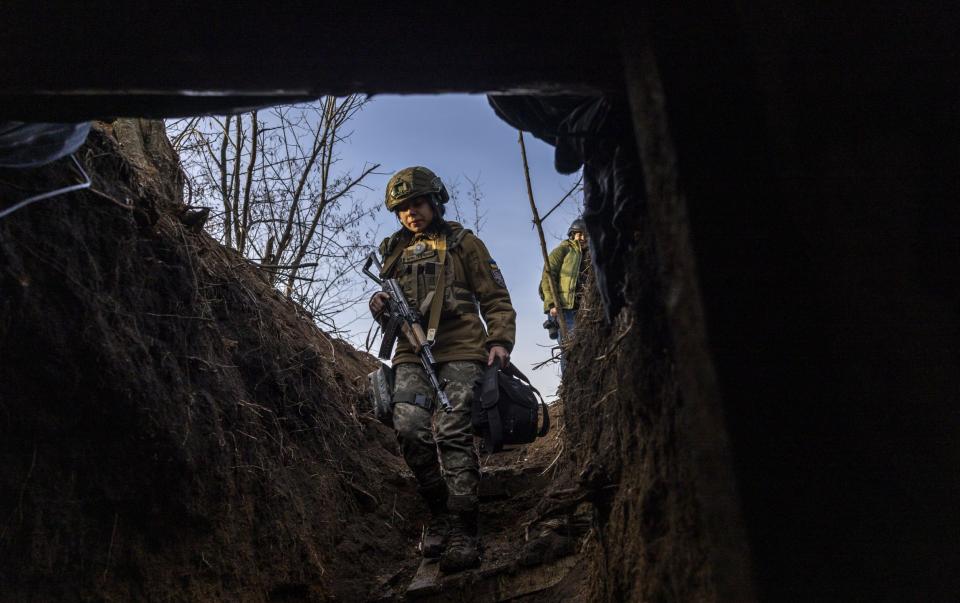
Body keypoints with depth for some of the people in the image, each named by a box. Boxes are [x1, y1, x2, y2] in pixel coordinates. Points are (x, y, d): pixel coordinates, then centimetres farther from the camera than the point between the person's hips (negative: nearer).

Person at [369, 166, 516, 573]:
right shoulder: (395, 252, 23)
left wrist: (500, 341, -9)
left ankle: (463, 533, -10)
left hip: (460, 350, -3)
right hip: (413, 352, 4)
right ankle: (439, 511, 2)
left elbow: (495, 299, 7)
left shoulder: (462, 242, 11)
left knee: (453, 434, -15)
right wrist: (380, 307, 6)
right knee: (409, 430, -17)